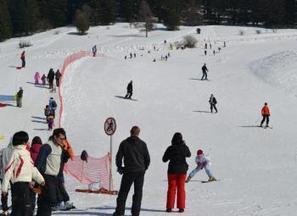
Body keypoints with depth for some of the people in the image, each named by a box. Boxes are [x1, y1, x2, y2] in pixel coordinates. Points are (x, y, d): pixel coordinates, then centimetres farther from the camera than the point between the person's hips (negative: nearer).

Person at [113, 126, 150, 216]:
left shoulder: (124, 143, -1)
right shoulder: (142, 144, 0)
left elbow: (118, 157, -2)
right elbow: (147, 159, 2)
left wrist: (119, 167, 14)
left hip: (128, 171, -1)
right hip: (140, 172, 1)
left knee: (123, 192, 7)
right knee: (138, 193, 5)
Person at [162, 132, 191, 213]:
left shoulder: (170, 148, -11)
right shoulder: (185, 147, -6)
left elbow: (164, 159, -4)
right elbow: (189, 155, 16)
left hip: (172, 170, -1)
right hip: (182, 170, 1)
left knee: (171, 188, 7)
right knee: (181, 188, 9)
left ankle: (169, 207, 5)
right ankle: (181, 207, 7)